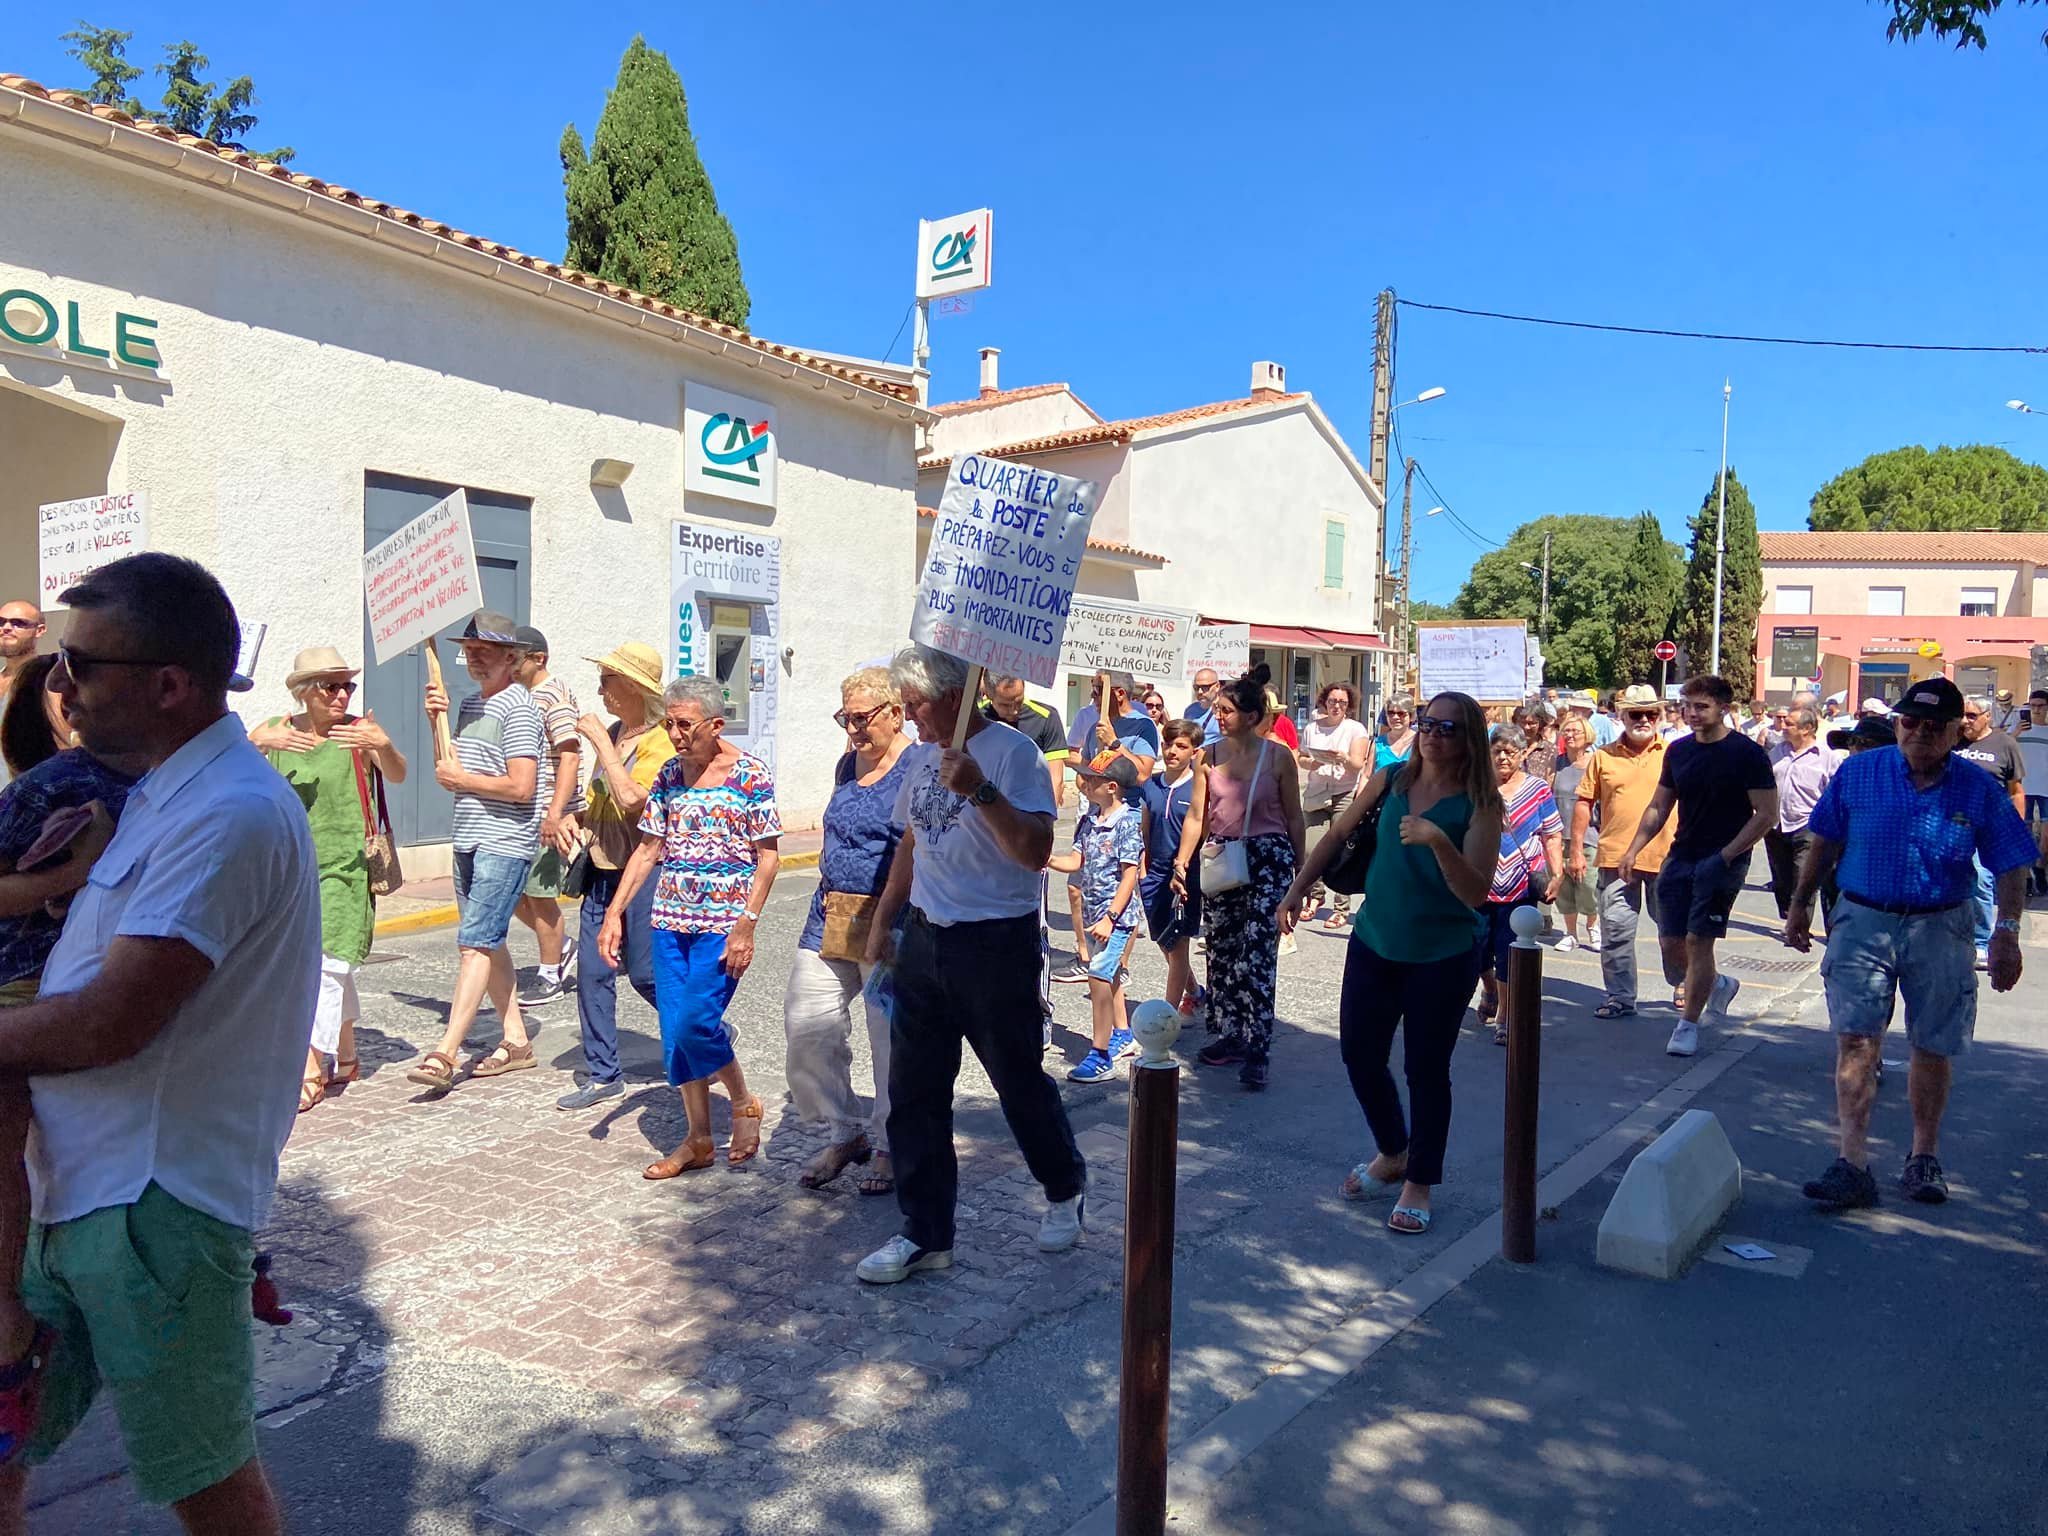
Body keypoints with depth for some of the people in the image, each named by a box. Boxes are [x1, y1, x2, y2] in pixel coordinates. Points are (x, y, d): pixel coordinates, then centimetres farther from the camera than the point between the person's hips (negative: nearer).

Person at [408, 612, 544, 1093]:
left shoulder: (517, 708, -13)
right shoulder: (470, 704, 16)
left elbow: (520, 787, -21)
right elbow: (452, 766, 20)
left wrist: (461, 779, -10)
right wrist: (438, 721, 7)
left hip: (505, 844, -10)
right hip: (470, 841, 10)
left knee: (475, 942, -12)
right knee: (488, 942, 12)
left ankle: (444, 1054, -13)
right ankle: (516, 1041, 21)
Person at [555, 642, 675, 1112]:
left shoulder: (661, 742, -14)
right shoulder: (611, 734, 10)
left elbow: (631, 798, -28)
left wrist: (603, 743, -21)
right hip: (602, 869, 8)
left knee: (645, 973, 1)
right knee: (593, 972, 6)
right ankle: (602, 1073, 16)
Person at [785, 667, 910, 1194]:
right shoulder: (848, 765, 12)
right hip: (830, 918, 7)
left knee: (892, 1041, 4)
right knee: (805, 1031, 6)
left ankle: (889, 1146, 23)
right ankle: (845, 1132, 24)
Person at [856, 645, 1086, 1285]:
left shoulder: (1011, 752, -13)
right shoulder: (920, 757, 10)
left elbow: (1036, 851, -24)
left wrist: (980, 790, -33)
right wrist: (883, 921, 21)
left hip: (996, 945, -7)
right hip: (924, 941, 7)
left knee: (1020, 1083, 8)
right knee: (914, 1094, 8)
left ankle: (1064, 1191, 35)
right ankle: (925, 1234, 20)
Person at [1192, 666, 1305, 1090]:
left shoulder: (1278, 757, -2)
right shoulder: (1210, 755, 5)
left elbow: (1294, 819, 4)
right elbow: (1198, 815, 8)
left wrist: (1301, 871, 5)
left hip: (1267, 858, -4)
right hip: (1220, 860, 4)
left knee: (1256, 956, -10)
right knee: (1220, 952, 8)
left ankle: (1256, 1052, -8)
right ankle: (1230, 1037, 21)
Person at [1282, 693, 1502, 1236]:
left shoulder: (1480, 805, -13)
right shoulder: (1390, 781, -2)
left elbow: (1476, 893, -21)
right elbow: (1338, 835, 11)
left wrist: (1438, 841, -35)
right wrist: (1298, 888, 9)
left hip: (1443, 957, -4)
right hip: (1374, 945, 4)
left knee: (1426, 1069, 5)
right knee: (1360, 1055, 11)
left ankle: (1419, 1182, 25)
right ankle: (1393, 1155, 36)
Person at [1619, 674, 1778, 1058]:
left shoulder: (1747, 753, -8)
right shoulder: (1678, 751, 8)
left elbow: (1766, 813, -9)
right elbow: (1659, 807, 15)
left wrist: (1727, 854, -16)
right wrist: (1633, 849, 5)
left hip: (1722, 862, -6)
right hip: (1681, 857, 6)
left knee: (1698, 940, -6)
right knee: (1671, 943, 5)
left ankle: (1688, 1024, 7)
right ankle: (1718, 984, 35)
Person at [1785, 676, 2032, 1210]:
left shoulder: (1979, 789, -1)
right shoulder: (1857, 773, -1)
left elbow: (2011, 866, 1)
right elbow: (1824, 843, 7)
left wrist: (2007, 931, -10)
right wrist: (1800, 905, 10)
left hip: (1940, 930, 1)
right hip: (1863, 921, 0)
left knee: (1934, 1048, 10)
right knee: (1856, 1041, -8)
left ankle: (1924, 1157, 27)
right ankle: (1851, 1164, -10)